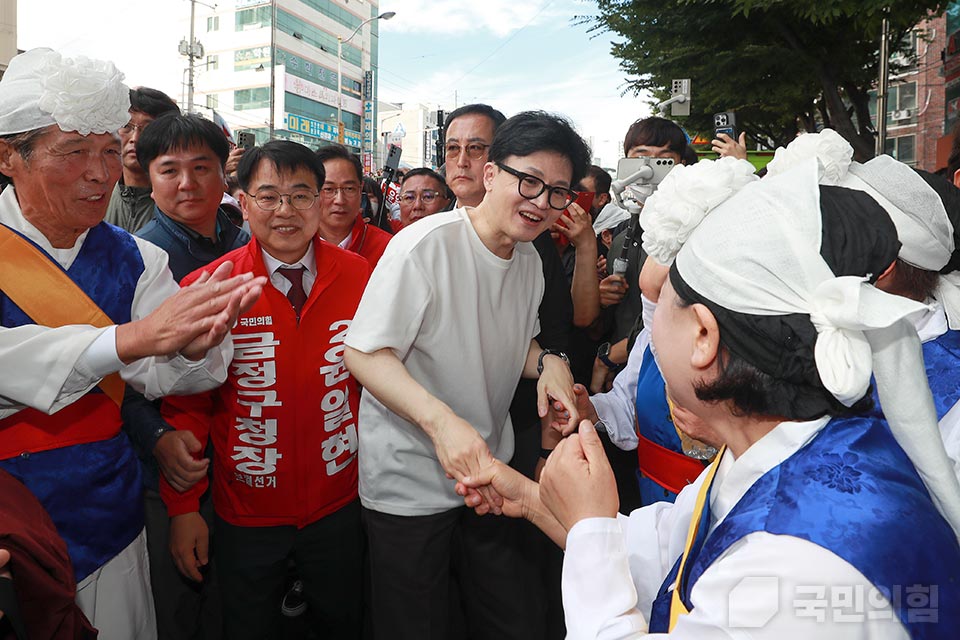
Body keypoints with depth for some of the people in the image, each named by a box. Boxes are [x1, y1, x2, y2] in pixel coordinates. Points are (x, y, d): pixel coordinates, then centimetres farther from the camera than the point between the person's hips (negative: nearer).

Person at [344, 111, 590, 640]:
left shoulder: (529, 259, 2)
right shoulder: (425, 244, -21)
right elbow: (364, 353, -21)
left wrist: (548, 363, -6)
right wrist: (440, 420, -35)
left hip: (489, 473, 6)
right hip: (409, 483, -6)